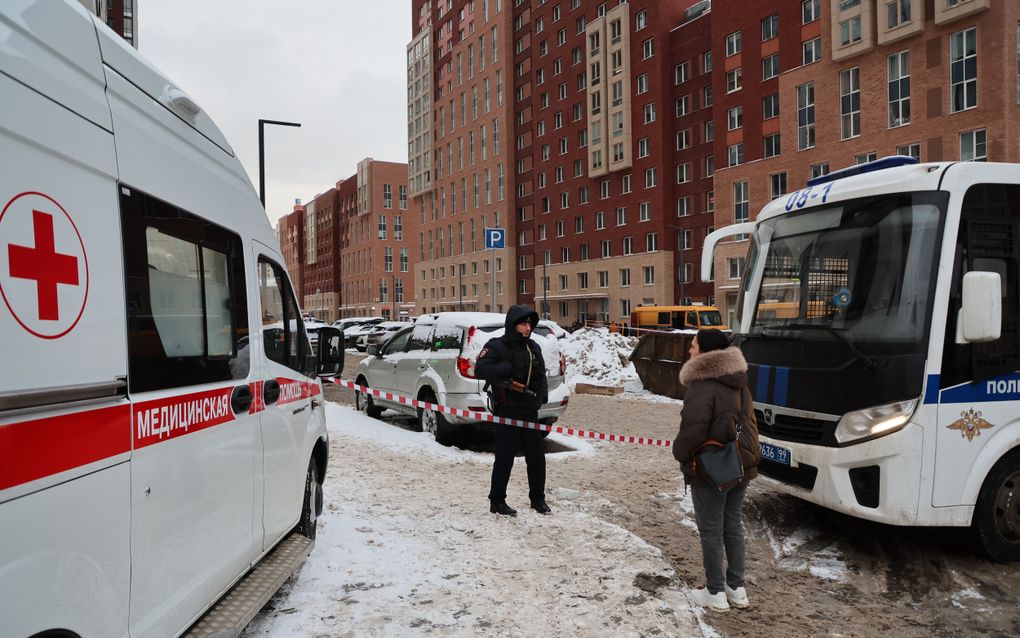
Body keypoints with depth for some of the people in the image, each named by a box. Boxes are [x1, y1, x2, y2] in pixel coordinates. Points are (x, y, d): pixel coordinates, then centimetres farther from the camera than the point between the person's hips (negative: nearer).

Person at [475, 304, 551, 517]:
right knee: (505, 458, -1)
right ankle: (497, 501, 13)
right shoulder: (497, 346, -8)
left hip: (530, 412, 7)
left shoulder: (533, 347, 13)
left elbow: (541, 374, 22)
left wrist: (543, 393, 4)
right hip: (506, 412, -7)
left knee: (537, 456, 10)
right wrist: (507, 367, -23)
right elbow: (479, 370, -19)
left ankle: (537, 499, 25)